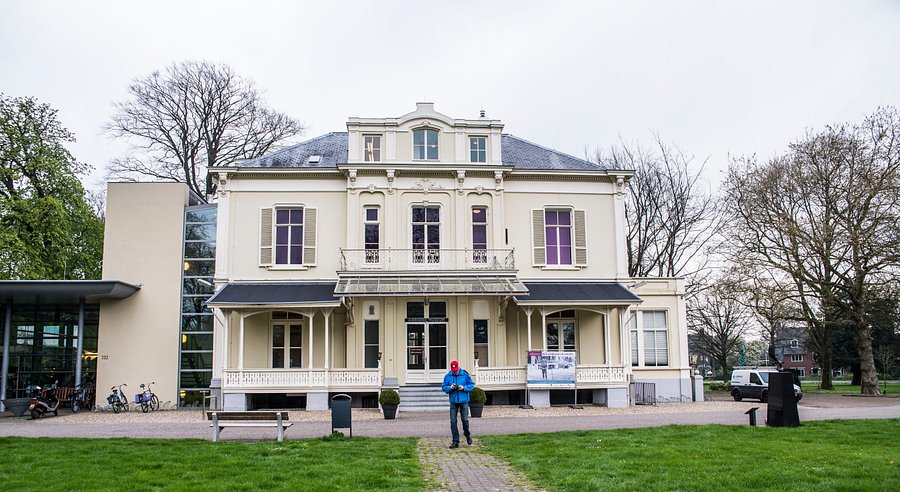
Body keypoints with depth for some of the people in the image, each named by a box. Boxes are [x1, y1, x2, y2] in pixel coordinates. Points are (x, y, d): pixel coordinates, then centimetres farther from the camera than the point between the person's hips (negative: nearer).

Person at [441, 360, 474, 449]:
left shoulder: (465, 374, -3)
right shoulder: (448, 376, 1)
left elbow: (471, 385, 2)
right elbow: (443, 387, 6)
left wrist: (464, 388, -14)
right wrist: (450, 388, -14)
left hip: (464, 401, -2)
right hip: (453, 401, 2)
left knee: (465, 419, -1)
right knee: (453, 421, 0)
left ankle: (467, 435, 29)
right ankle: (455, 441, 7)